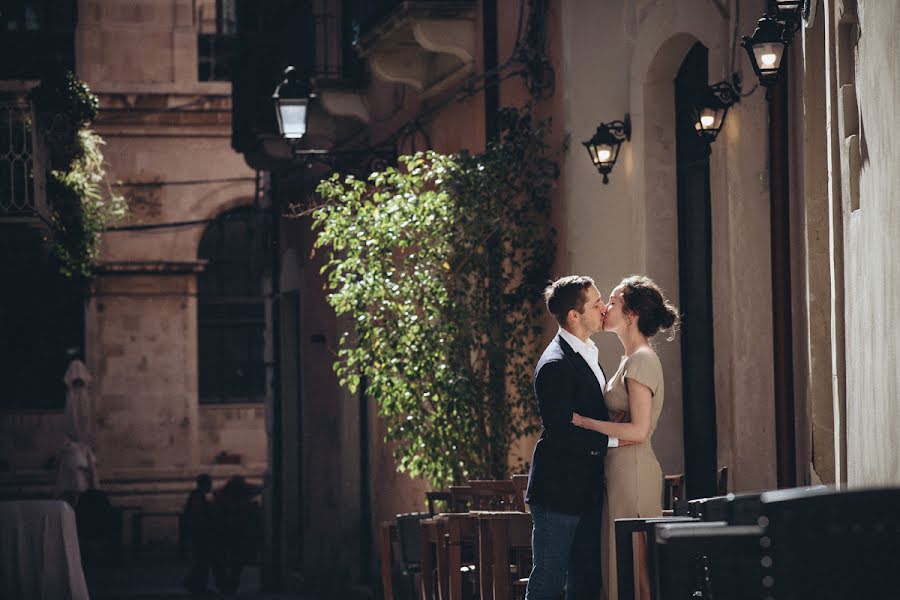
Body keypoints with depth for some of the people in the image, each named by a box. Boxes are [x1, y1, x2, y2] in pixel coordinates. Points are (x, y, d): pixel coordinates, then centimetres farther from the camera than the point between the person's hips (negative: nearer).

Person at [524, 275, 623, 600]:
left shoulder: (587, 354, 14)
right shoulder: (555, 365, -18)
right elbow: (560, 433, -23)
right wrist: (613, 441, -17)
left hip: (587, 492, 10)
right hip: (558, 491, -10)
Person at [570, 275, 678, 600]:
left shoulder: (641, 361, -14)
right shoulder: (633, 359, 16)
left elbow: (638, 430, -20)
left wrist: (583, 421, -16)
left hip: (632, 471, -10)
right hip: (623, 469, 10)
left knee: (634, 565, -7)